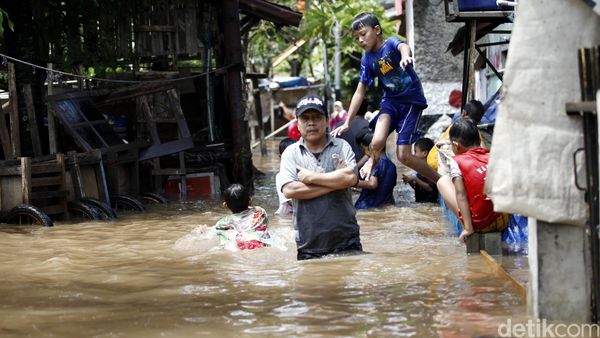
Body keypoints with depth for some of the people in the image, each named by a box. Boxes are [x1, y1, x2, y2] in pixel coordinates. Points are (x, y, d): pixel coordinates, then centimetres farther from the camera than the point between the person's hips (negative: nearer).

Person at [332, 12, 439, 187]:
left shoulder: (391, 43, -11)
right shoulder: (367, 59, 3)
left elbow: (403, 46, -36)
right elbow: (360, 92, 6)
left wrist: (405, 56, -62)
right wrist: (347, 123, 3)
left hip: (412, 101, -4)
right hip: (391, 100, 4)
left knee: (404, 156, -10)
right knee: (377, 143, -24)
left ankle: (439, 180, 11)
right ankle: (373, 160, 11)